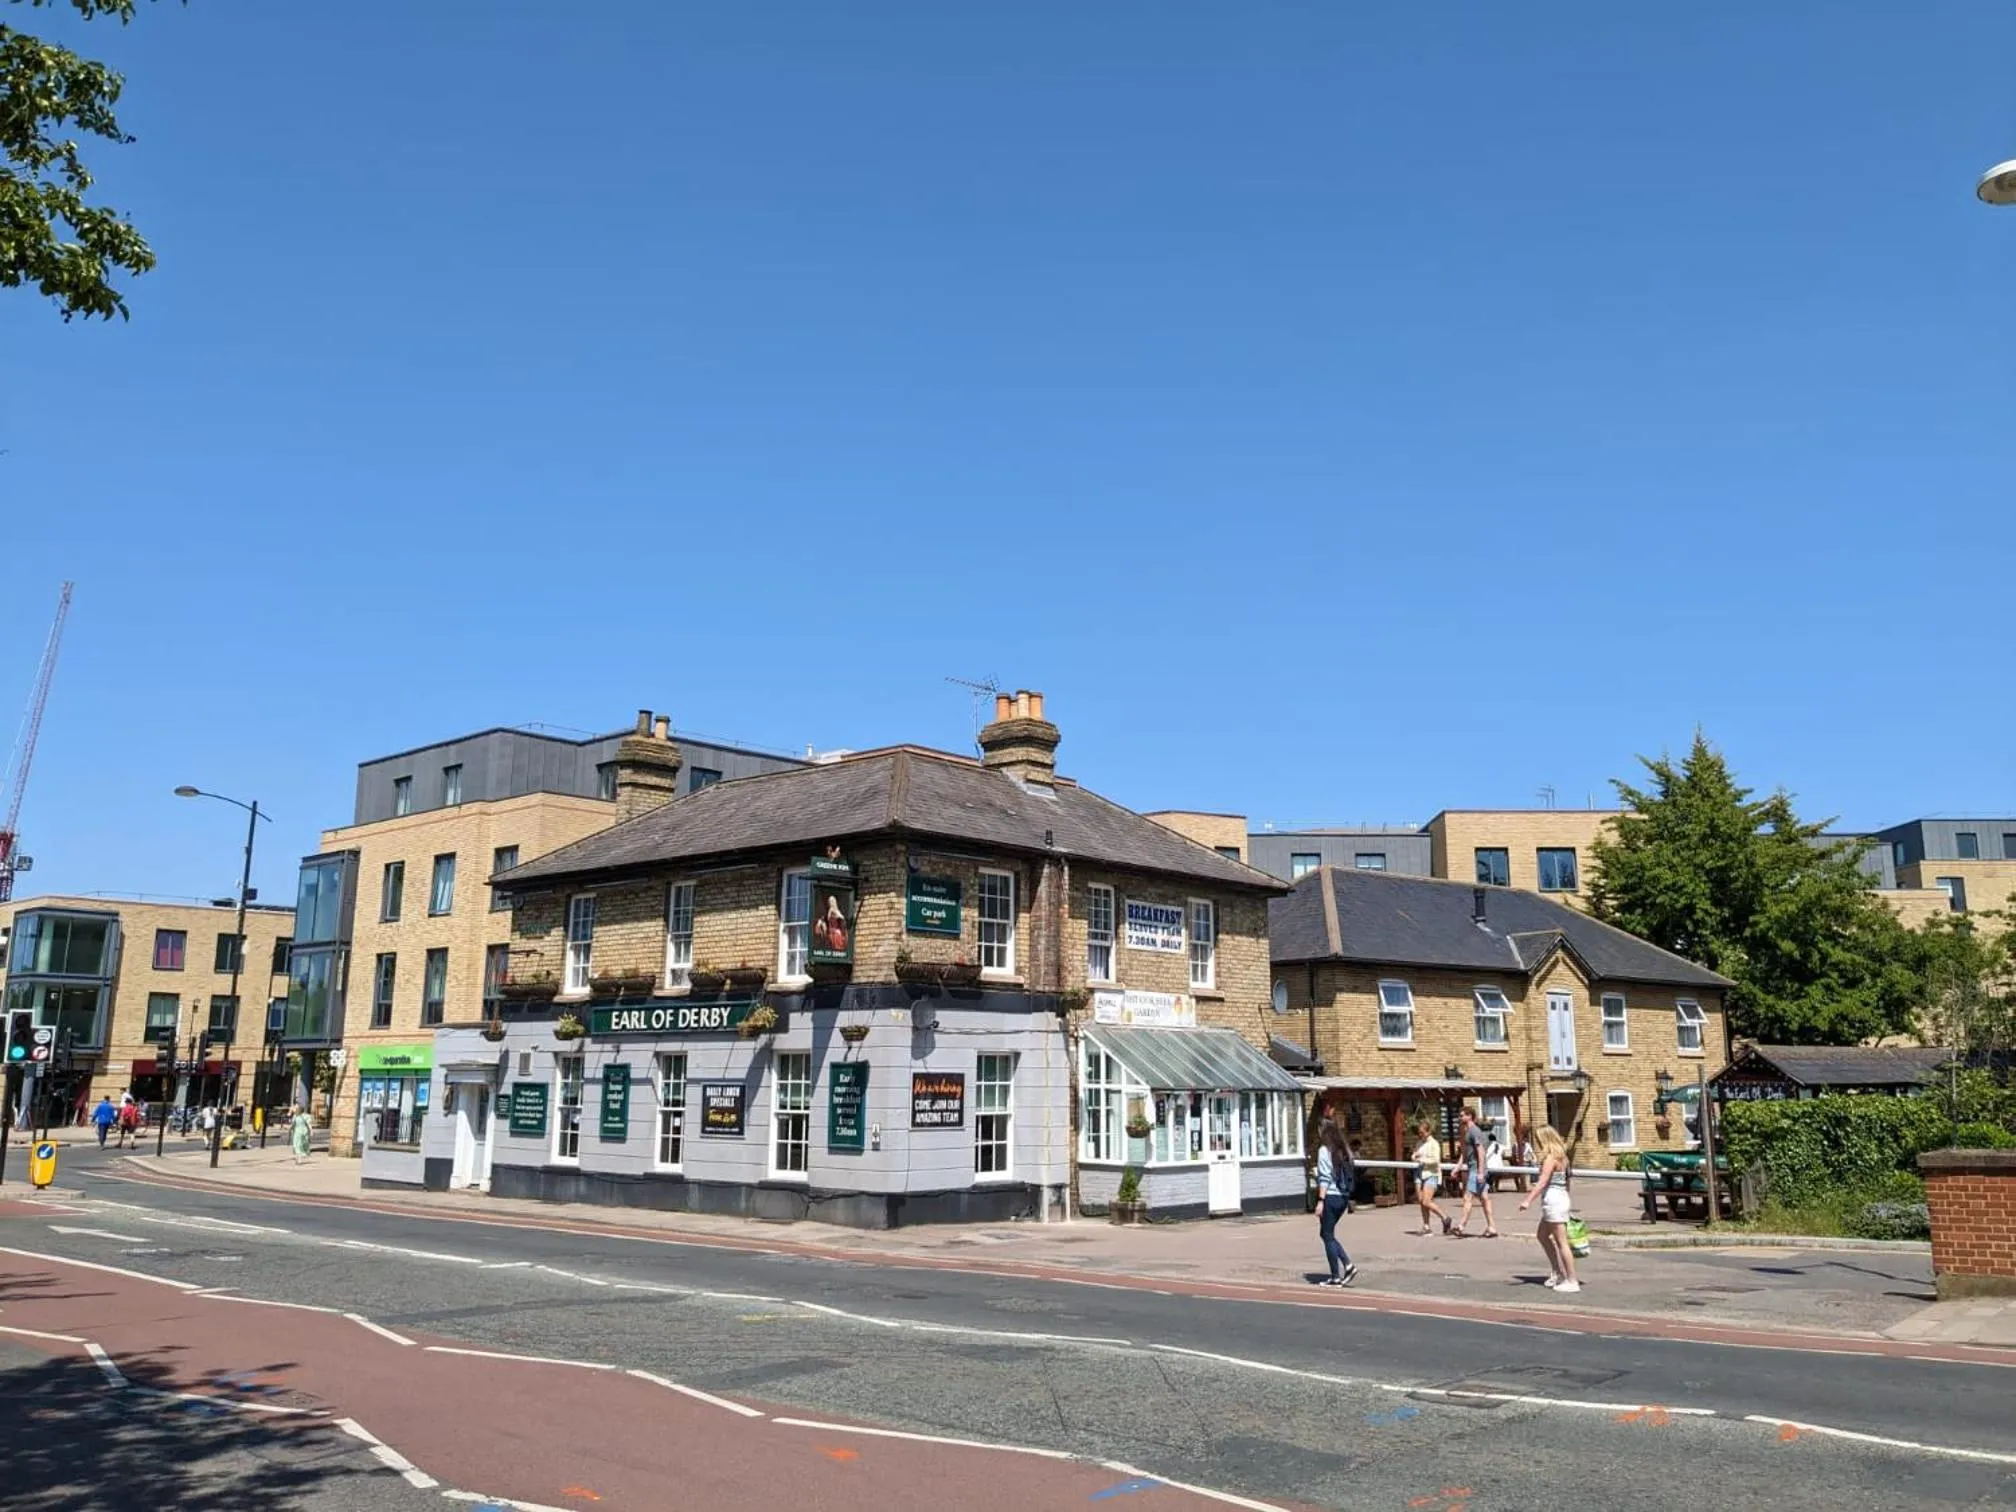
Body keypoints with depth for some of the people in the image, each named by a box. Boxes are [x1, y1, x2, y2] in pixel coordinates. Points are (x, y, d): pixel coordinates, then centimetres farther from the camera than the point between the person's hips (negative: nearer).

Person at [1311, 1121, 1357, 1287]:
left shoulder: (1324, 1150, -11)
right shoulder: (1344, 1150, 9)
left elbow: (1324, 1178, -16)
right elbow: (1350, 1175, 11)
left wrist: (1321, 1200, -15)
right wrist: (1347, 1200, 17)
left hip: (1330, 1197, -7)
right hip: (1343, 1197, 7)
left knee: (1328, 1236, 3)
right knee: (1328, 1234, 19)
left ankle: (1336, 1277, 5)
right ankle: (1348, 1266, 8)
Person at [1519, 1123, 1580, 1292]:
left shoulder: (1550, 1158, -16)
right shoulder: (1560, 1155, 12)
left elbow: (1542, 1181, -25)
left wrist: (1528, 1200, -30)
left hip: (1553, 1200, -10)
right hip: (1560, 1198, 10)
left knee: (1561, 1242, -4)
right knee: (1543, 1236, 21)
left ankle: (1572, 1281, 0)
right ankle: (1558, 1273, 27)